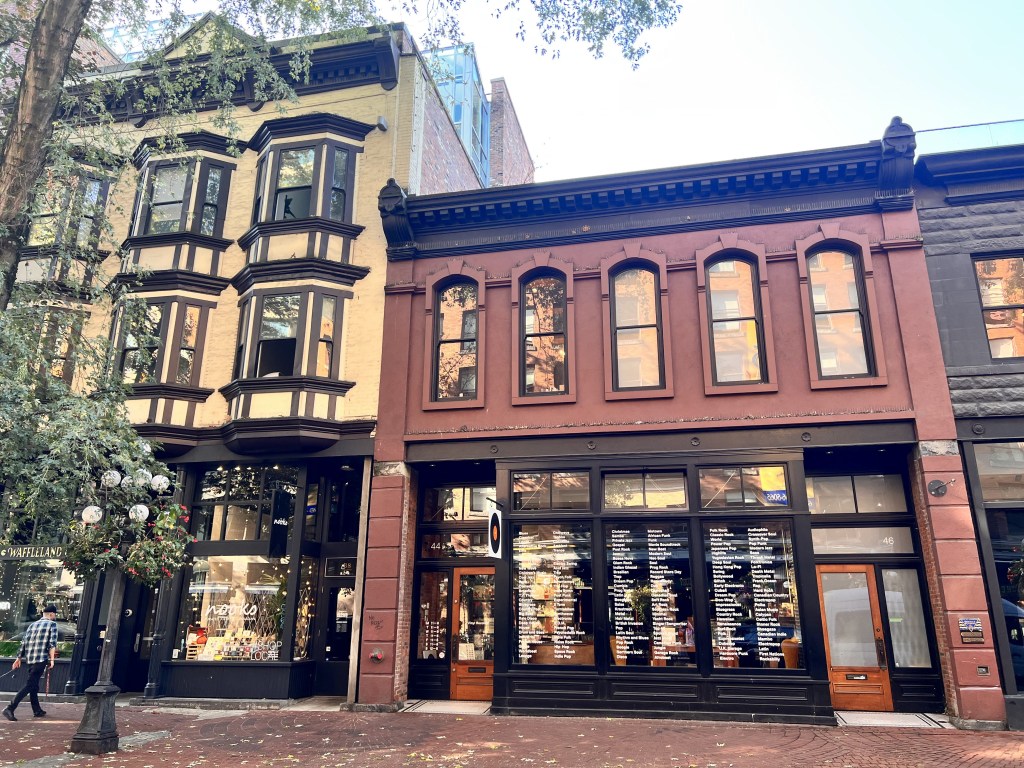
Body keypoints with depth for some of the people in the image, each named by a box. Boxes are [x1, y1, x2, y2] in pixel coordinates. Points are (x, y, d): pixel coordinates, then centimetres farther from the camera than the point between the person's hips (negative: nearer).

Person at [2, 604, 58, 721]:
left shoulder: (32, 625, 16)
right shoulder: (52, 624, -3)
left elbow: (24, 642, 13)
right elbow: (52, 643, -12)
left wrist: (19, 658, 18)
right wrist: (52, 659, -10)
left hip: (29, 659, 7)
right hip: (41, 659, -7)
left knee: (34, 685, 17)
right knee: (29, 686, -5)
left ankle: (37, 710, 25)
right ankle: (10, 708, -15)